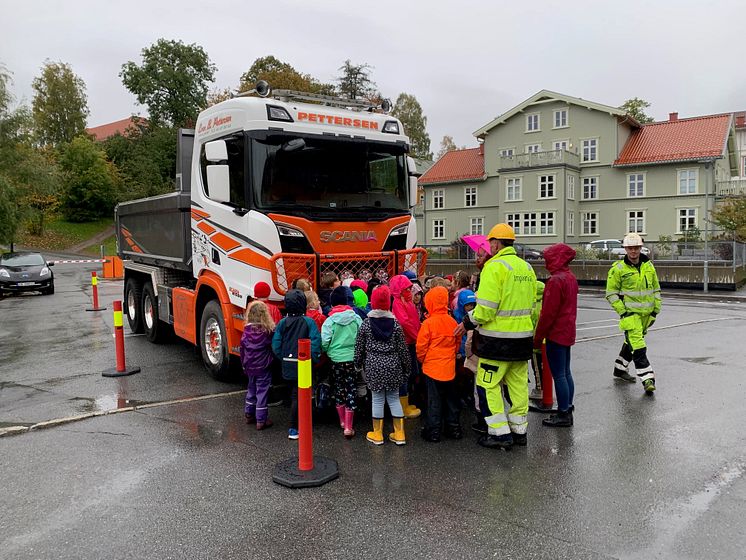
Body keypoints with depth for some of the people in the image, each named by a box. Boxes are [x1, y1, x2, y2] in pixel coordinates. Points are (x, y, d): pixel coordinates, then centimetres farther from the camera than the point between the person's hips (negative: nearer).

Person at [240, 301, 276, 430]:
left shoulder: (247, 330, -2)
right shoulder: (269, 331, -16)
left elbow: (242, 349, 5)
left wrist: (244, 364, 15)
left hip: (250, 367, 5)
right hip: (263, 368, -5)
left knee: (251, 390, 21)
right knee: (262, 392, 2)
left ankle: (249, 415, 31)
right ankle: (261, 420, 6)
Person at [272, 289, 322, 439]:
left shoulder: (282, 322, -3)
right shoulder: (309, 322, -12)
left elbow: (276, 344, -3)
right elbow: (315, 342, -17)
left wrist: (283, 358, 9)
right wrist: (314, 359, -4)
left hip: (287, 364, 4)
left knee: (293, 393, 22)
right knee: (297, 396, 2)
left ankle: (296, 422, 36)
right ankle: (293, 429, 2)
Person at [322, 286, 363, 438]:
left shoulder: (330, 321, -9)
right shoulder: (356, 318, -5)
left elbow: (324, 342, -11)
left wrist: (328, 352, 10)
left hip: (336, 359, 0)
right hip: (352, 358, 0)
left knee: (339, 388, 17)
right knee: (351, 389, 5)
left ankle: (342, 421, 31)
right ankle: (348, 427, 2)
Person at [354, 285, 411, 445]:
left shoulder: (366, 323, -5)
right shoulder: (395, 323, -3)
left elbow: (359, 347, 0)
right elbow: (402, 348, 0)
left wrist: (358, 363, 14)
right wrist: (406, 367, 9)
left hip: (373, 366, -1)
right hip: (392, 365, 1)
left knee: (377, 399, 7)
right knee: (394, 398, 10)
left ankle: (377, 434, 16)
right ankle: (399, 434, 15)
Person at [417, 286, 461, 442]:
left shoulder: (428, 323, -15)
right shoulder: (452, 322, 0)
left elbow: (421, 346, -11)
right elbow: (458, 342, 11)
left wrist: (422, 359, 7)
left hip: (432, 366, -5)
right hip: (449, 367, 5)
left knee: (434, 400, 2)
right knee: (451, 398, 15)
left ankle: (433, 431, 7)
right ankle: (453, 428, 24)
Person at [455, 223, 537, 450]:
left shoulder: (495, 267, -14)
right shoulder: (526, 267, 13)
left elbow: (486, 306, -20)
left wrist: (468, 322, -6)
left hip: (498, 338, -8)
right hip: (523, 337, 8)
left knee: (488, 385, 2)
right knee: (518, 384, 15)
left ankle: (500, 433, 4)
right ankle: (519, 431, 24)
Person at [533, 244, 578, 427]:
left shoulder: (556, 280, -19)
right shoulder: (571, 277, 11)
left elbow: (548, 312, -19)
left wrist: (538, 336, -12)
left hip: (556, 334, -10)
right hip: (568, 332, 10)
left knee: (558, 375, -2)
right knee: (565, 372, 17)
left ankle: (563, 415, 4)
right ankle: (567, 409, 26)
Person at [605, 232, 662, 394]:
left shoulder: (649, 266, 7)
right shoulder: (618, 269, -8)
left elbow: (656, 290, 15)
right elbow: (611, 293, -6)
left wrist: (655, 311, 10)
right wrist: (623, 312, -12)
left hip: (646, 313, 6)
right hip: (630, 313, -5)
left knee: (631, 343, 17)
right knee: (638, 346, -13)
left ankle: (619, 369, 34)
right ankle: (647, 378, -11)